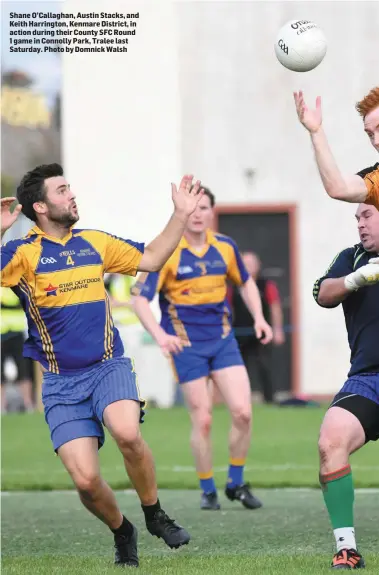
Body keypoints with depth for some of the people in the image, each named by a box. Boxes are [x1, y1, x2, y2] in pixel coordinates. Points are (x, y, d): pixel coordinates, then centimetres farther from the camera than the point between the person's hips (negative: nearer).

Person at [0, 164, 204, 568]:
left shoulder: (95, 243, 10)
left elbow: (150, 259, 21)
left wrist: (181, 215, 16)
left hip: (109, 367, 2)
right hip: (60, 382, -1)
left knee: (127, 433, -31)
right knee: (85, 480, -12)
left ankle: (155, 515, -7)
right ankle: (122, 533, 20)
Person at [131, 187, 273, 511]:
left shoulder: (225, 247, 1)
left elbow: (246, 282, 19)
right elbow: (140, 300, -17)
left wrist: (259, 318, 4)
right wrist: (160, 335, -33)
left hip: (223, 339, 3)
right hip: (186, 344, -3)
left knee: (242, 411, -8)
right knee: (202, 420, -4)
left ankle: (236, 484, 11)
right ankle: (208, 491, 15)